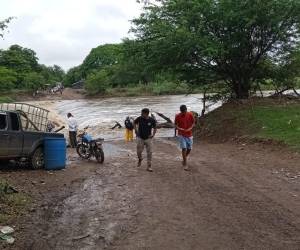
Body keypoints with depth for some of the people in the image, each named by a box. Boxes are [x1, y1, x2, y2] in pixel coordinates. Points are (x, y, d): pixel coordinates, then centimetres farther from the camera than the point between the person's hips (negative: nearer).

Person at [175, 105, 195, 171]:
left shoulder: (190, 115, -5)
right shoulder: (177, 116, -9)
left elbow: (193, 123, 4)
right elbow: (176, 125, -1)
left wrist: (190, 128, -14)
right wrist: (180, 129, -21)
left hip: (189, 134, 2)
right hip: (181, 135, -2)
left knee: (189, 149, 7)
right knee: (184, 148, -10)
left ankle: (184, 159, 35)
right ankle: (185, 164, -2)